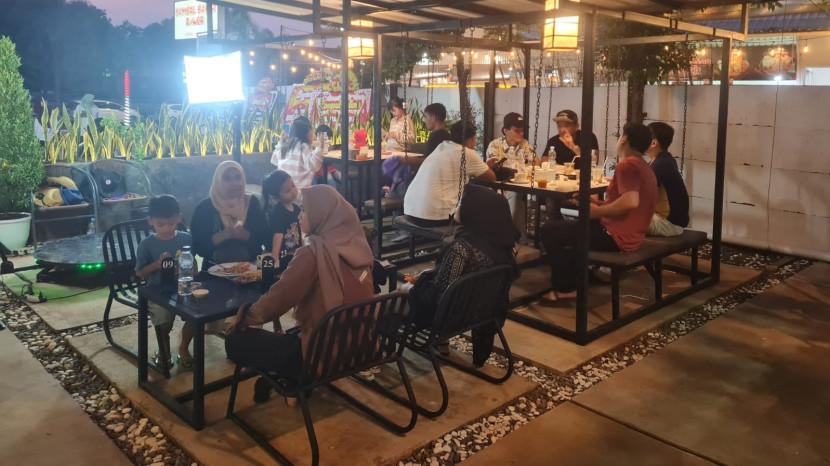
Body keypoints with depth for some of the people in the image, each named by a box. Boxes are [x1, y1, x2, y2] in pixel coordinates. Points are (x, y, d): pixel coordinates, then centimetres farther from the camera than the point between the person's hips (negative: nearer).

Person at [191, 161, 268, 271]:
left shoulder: (252, 203, 6)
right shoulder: (205, 207, 1)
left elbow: (264, 237, 0)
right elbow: (199, 246, -5)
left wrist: (245, 235, -17)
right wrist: (224, 235, -18)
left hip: (249, 267, 2)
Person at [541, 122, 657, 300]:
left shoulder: (627, 164, -18)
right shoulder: (644, 167, 15)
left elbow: (631, 202, -32)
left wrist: (597, 211, -18)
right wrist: (599, 204, 9)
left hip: (617, 236, -10)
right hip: (628, 235, 10)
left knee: (549, 231, -2)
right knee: (569, 227, 29)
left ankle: (564, 289, 4)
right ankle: (574, 280, 24)